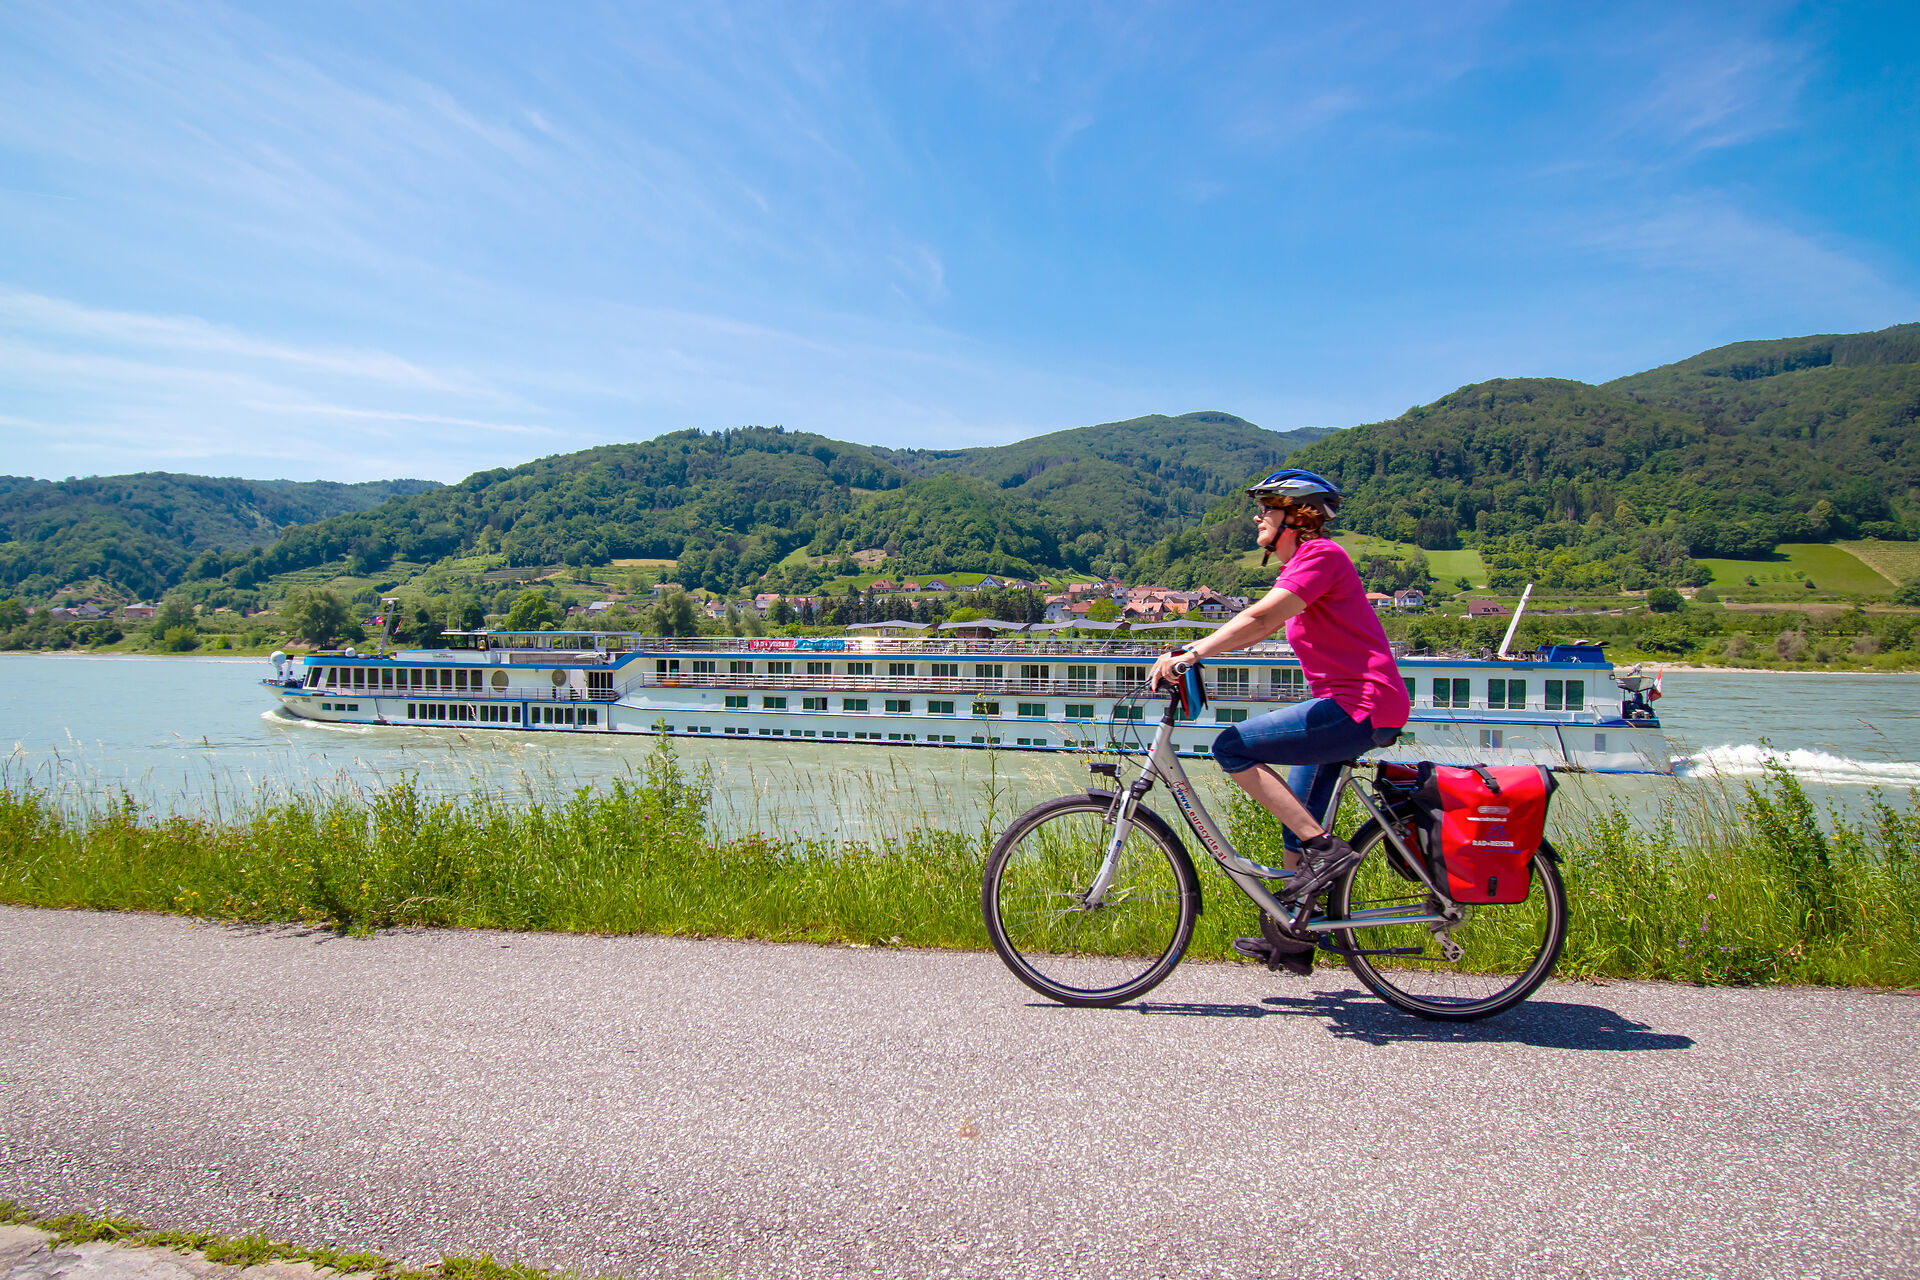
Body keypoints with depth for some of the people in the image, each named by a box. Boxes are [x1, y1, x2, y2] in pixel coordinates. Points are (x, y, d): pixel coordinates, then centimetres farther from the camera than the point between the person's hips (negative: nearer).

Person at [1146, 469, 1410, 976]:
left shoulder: (1320, 555, -11)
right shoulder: (1302, 563, 21)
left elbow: (1258, 619, -23)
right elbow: (1256, 628, 19)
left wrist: (1192, 654, -25)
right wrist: (1185, 650, 11)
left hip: (1362, 706, -11)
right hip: (1348, 706, 11)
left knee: (1233, 746, -16)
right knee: (1299, 818, 15)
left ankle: (1325, 848, -12)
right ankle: (1290, 941, 25)